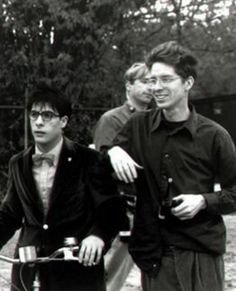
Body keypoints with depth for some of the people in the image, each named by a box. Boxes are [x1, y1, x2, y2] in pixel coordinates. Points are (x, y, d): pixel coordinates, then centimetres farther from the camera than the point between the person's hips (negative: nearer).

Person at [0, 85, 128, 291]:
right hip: (29, 272, 4)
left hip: (78, 269, -4)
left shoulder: (88, 160, -7)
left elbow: (113, 209, -9)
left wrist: (98, 235, -27)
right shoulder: (18, 164, 7)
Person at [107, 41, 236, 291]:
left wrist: (203, 201, -14)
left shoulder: (213, 136, -3)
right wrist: (113, 151, -9)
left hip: (201, 254, -2)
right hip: (154, 253, 2)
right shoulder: (139, 127, 4)